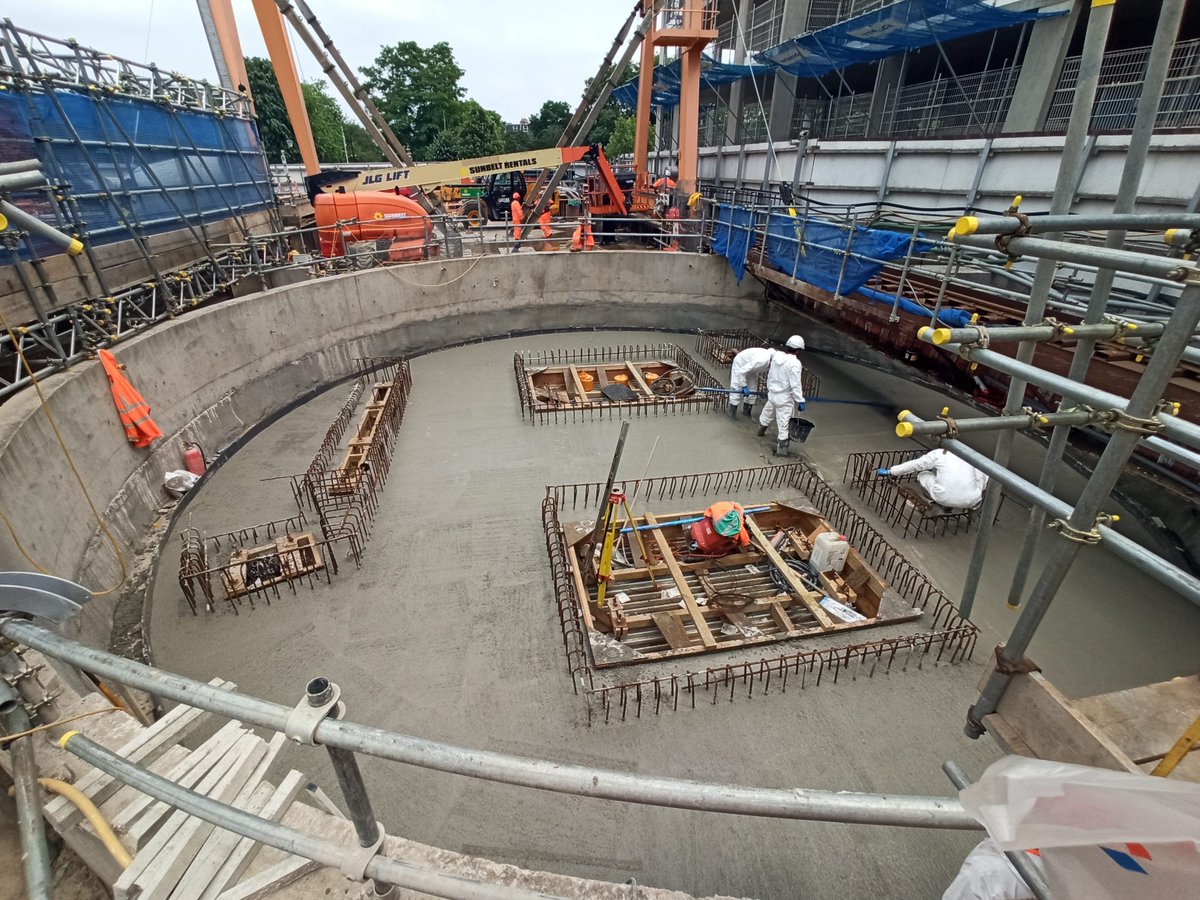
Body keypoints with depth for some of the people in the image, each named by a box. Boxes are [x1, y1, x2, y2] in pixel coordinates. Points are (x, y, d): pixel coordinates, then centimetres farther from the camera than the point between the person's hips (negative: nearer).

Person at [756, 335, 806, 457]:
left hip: (772, 393, 7)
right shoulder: (795, 363, -22)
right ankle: (781, 450, 13)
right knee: (783, 423, 3)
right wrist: (800, 401, -15)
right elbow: (795, 385, -22)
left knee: (767, 414, 30)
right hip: (784, 398, -7)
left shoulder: (776, 355, -3)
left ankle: (761, 431, 57)